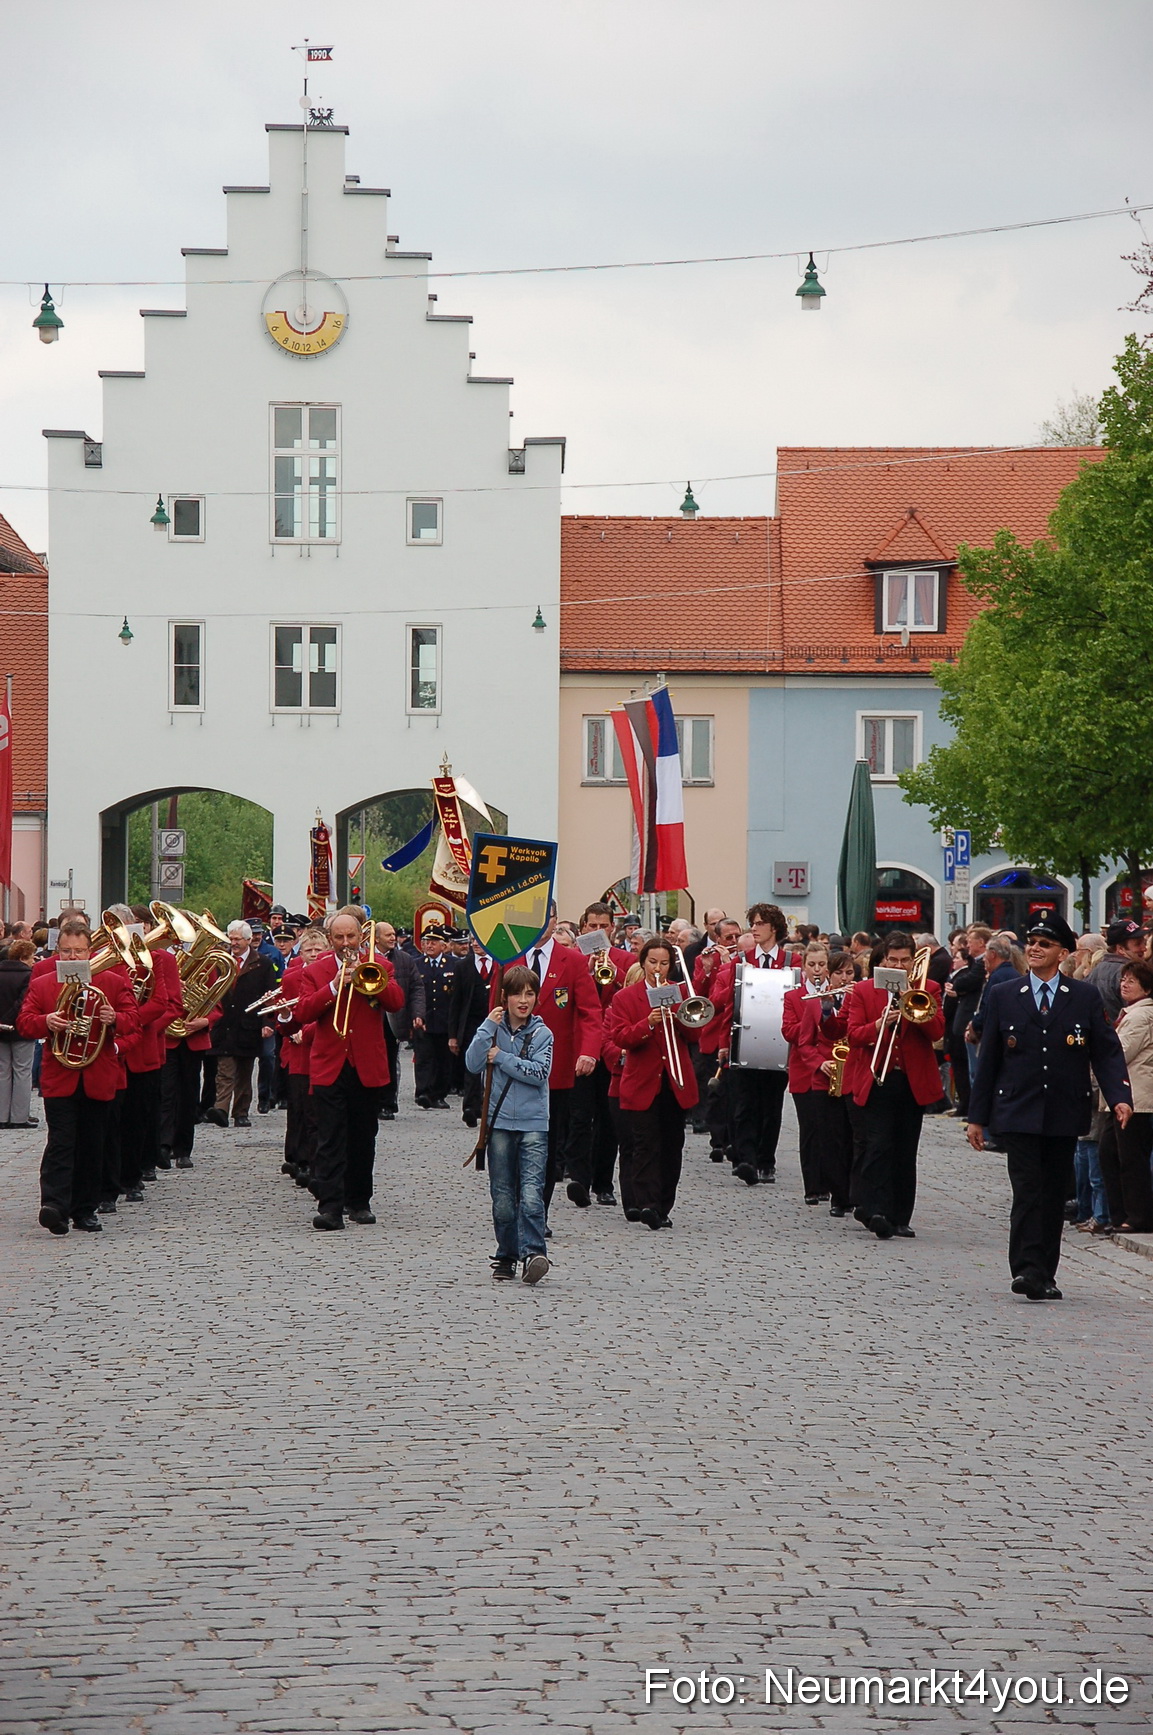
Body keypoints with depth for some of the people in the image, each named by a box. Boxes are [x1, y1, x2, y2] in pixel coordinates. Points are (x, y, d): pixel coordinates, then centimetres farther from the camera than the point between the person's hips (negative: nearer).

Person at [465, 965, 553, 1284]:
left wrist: (502, 1058, -10)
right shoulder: (494, 1029, 6)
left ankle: (532, 1254, -20)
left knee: (531, 1195, -15)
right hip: (499, 1122, 2)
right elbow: (473, 1064, -7)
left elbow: (539, 1072, -11)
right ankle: (506, 1257, 15)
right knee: (502, 1198, 6)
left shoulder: (541, 1033, 3)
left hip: (533, 1124, -2)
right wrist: (488, 1027, -12)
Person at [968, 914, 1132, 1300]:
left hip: (1065, 1115, 1)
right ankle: (1027, 1271, -19)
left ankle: (1044, 1276, 12)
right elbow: (988, 1060, 9)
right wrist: (977, 1116, 6)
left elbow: (1107, 1052, 4)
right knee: (1028, 1191, -13)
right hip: (1018, 1114, -1)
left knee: (1055, 1195, 5)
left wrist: (1120, 1097, -12)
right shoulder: (1003, 997, 7)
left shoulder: (1085, 997, 6)